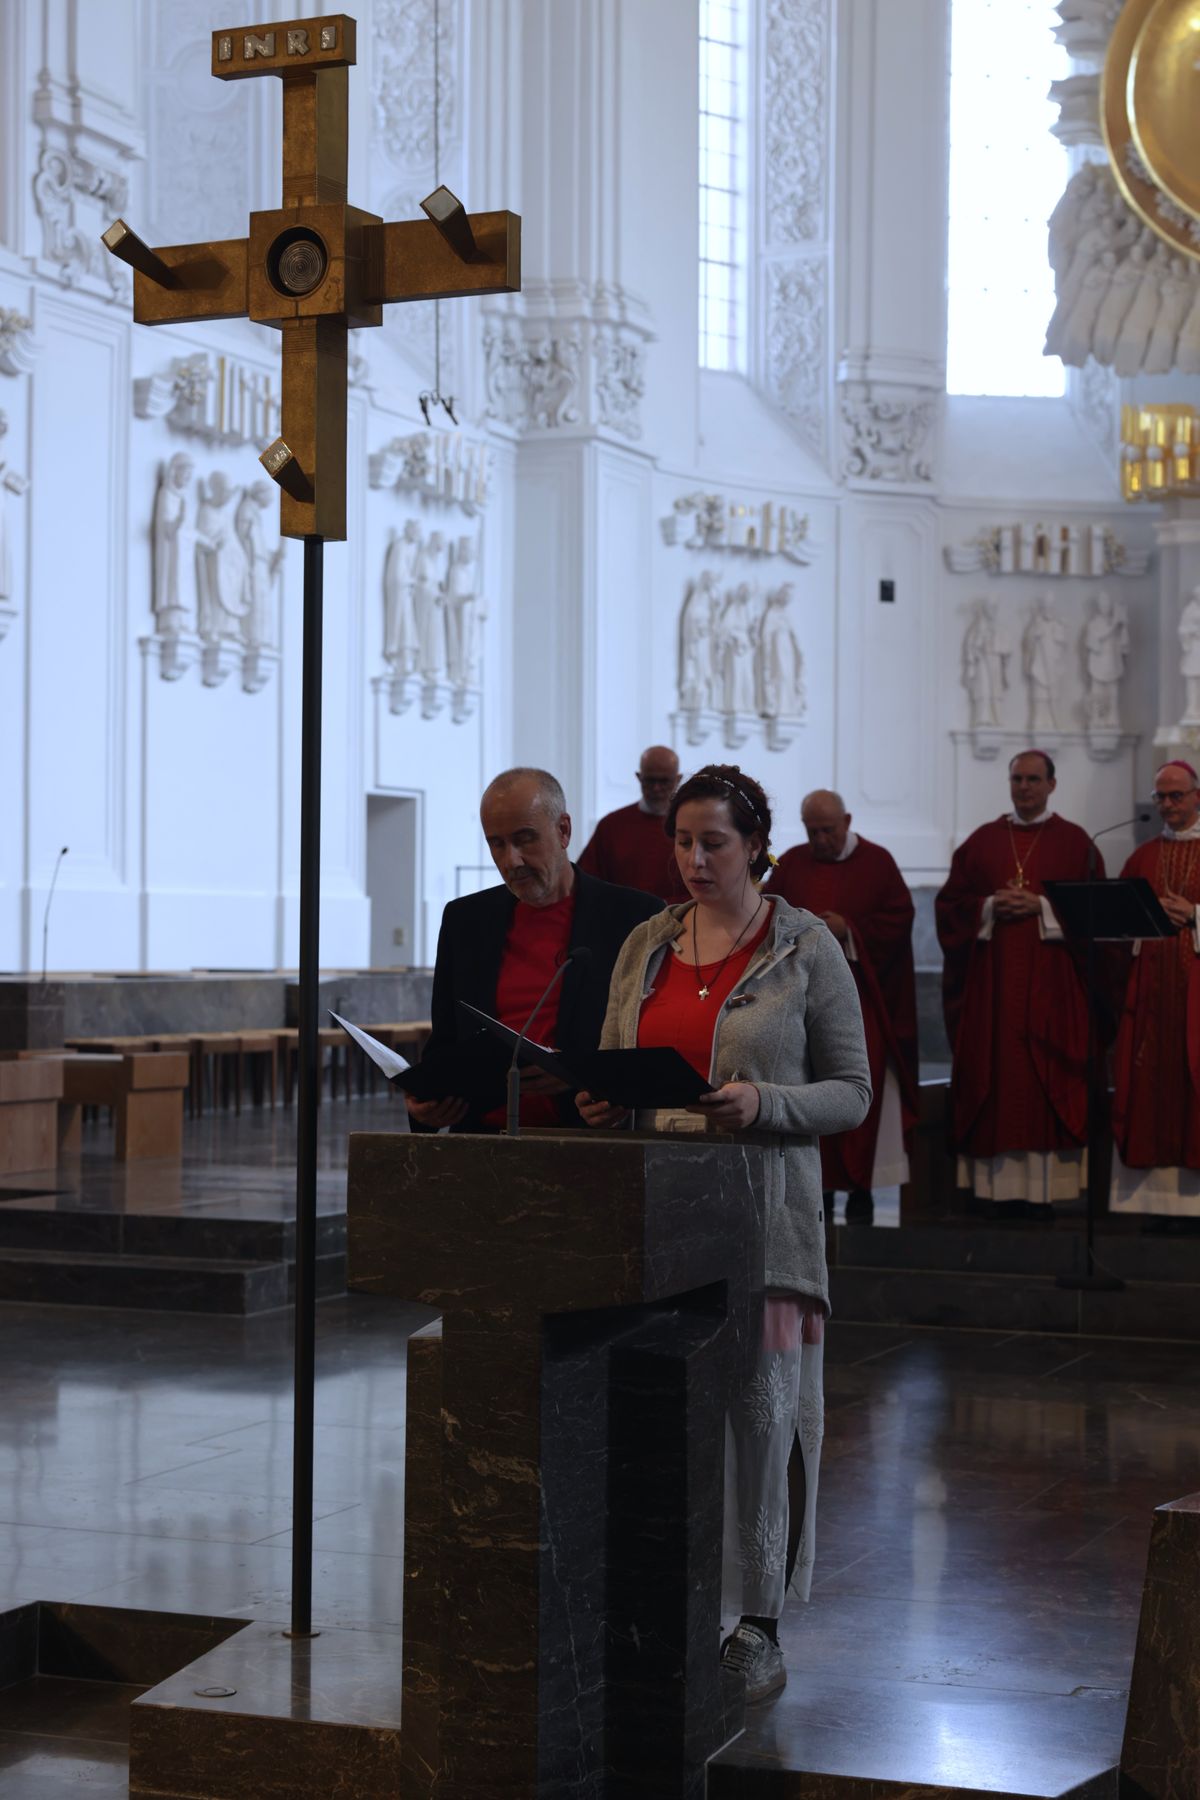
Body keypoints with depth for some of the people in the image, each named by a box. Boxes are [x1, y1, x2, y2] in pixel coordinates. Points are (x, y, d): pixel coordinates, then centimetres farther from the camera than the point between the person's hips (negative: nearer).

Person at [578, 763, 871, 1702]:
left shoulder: (808, 948, -1)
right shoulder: (645, 945, 12)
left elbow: (852, 1091, 0)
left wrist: (762, 1103, -18)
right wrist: (602, 1100, -4)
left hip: (763, 1201, -4)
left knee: (761, 1406, -3)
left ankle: (758, 1622, 7)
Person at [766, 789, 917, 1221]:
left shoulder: (876, 862, 4)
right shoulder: (791, 864, 9)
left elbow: (899, 917, -1)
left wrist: (849, 929, -12)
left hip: (860, 998, -2)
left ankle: (860, 1185, 0)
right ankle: (818, 1183, 4)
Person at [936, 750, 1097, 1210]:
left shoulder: (1075, 842, 6)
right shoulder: (982, 841, 12)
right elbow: (951, 904, 8)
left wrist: (1042, 907, -12)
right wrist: (990, 908, -9)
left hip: (1051, 981, -2)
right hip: (991, 981, 2)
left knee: (1049, 1077, -5)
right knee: (994, 1074, -2)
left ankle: (1044, 1183, -3)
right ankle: (999, 1184, 0)